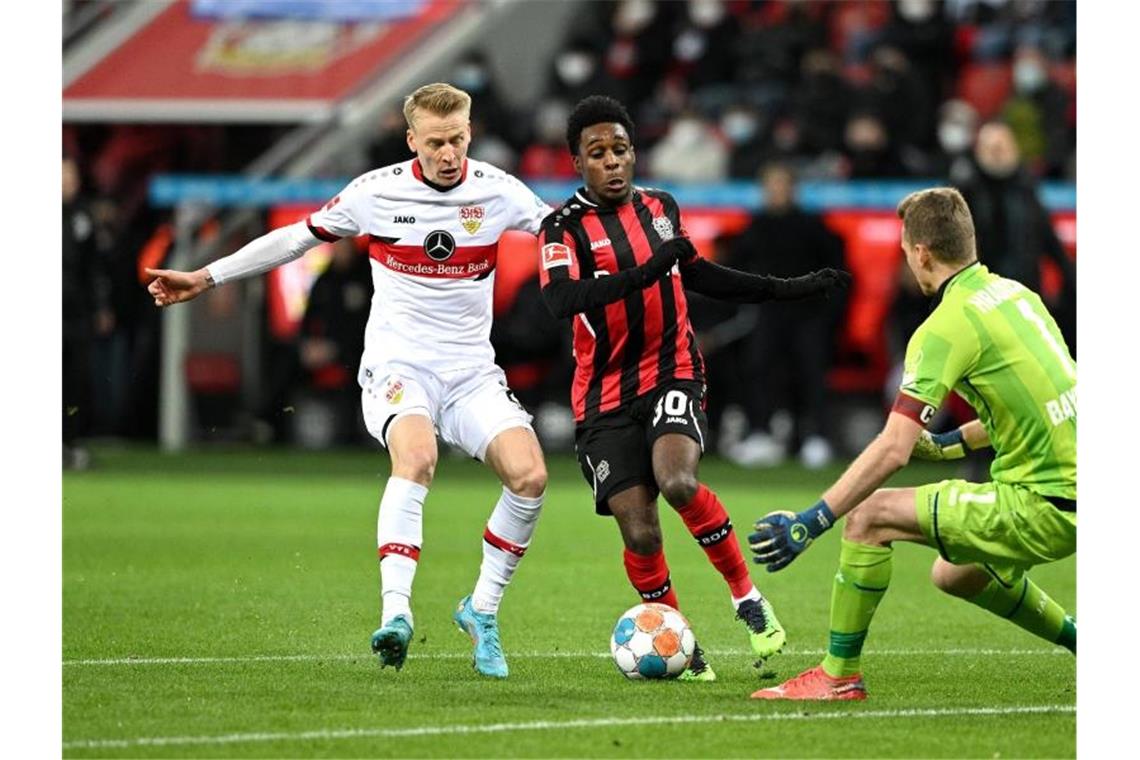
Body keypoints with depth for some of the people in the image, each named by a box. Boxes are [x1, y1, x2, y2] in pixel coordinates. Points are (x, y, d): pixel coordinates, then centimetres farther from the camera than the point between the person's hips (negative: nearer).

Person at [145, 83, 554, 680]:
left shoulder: (497, 191, -1)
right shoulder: (376, 192, -3)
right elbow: (299, 237, 11)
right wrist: (207, 277, 13)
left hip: (471, 372, 2)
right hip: (397, 366, -2)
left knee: (528, 476, -20)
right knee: (416, 456, -34)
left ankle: (482, 609, 0)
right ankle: (395, 613, -43)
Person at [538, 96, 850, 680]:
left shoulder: (661, 208, 10)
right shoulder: (564, 227, -7)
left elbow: (696, 275, 26)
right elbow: (560, 299, -25)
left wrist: (786, 289, 26)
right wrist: (643, 274, -34)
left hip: (672, 374, 1)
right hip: (605, 399, -1)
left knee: (677, 482, -28)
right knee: (639, 533, -9)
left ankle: (746, 596, -11)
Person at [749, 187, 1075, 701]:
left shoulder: (948, 326, -15)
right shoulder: (1015, 294, 10)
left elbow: (892, 450, -22)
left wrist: (810, 523, -20)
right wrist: (951, 444, 33)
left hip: (1040, 508, -9)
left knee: (869, 516, -8)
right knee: (953, 575, 29)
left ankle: (839, 676, 0)